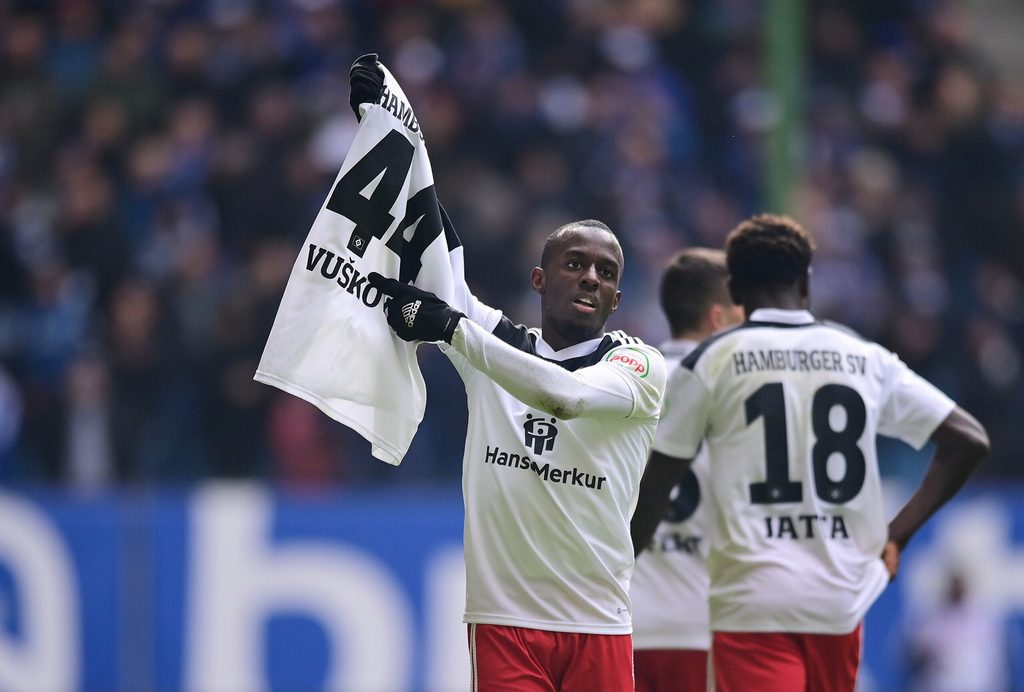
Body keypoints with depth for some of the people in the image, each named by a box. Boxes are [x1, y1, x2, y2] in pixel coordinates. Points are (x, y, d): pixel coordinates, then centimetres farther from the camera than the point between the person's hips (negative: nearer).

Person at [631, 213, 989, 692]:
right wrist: (896, 536, 12)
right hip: (842, 599, 4)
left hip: (753, 602, -4)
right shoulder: (865, 359, 9)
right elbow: (968, 440, 8)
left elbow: (655, 485, 1)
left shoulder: (712, 361, 0)